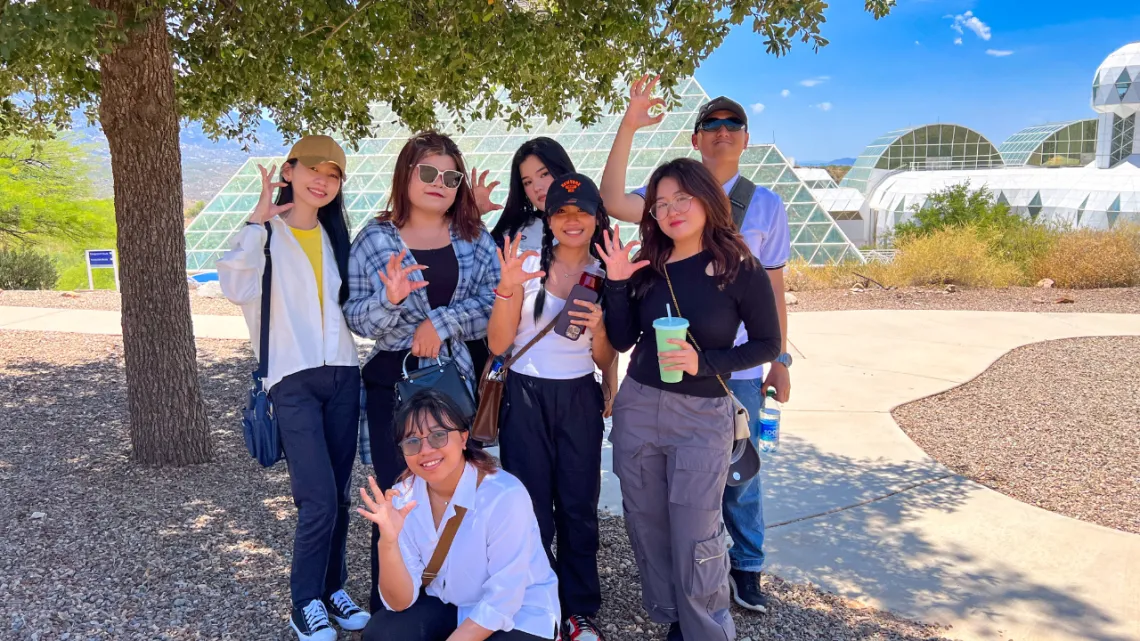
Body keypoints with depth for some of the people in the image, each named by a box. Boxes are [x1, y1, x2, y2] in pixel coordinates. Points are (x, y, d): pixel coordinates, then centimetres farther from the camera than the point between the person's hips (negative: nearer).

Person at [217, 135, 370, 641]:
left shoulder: (335, 236, 14)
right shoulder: (266, 234, -2)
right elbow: (234, 286, -21)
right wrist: (257, 220, -20)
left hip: (342, 375, 5)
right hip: (293, 380, -5)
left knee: (338, 495, 10)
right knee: (319, 498, -10)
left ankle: (333, 588, 26)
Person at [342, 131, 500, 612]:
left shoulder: (477, 239, 4)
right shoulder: (374, 239, 0)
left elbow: (493, 309, -3)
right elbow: (356, 320, -3)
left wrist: (441, 322, -15)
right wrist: (390, 300, -22)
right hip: (394, 379, -1)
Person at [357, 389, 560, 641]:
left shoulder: (506, 496, -28)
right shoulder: (403, 498, -12)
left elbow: (501, 604, -23)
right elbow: (401, 602, -14)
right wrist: (388, 542, -31)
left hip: (520, 615, -4)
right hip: (447, 606, 4)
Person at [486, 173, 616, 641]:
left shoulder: (605, 275, 1)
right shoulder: (527, 265, -6)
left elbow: (605, 361, 5)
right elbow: (498, 344, -9)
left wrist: (599, 328, -16)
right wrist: (507, 287, -23)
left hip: (579, 399, 2)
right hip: (525, 397, -2)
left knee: (579, 507, 8)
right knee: (532, 509, 7)